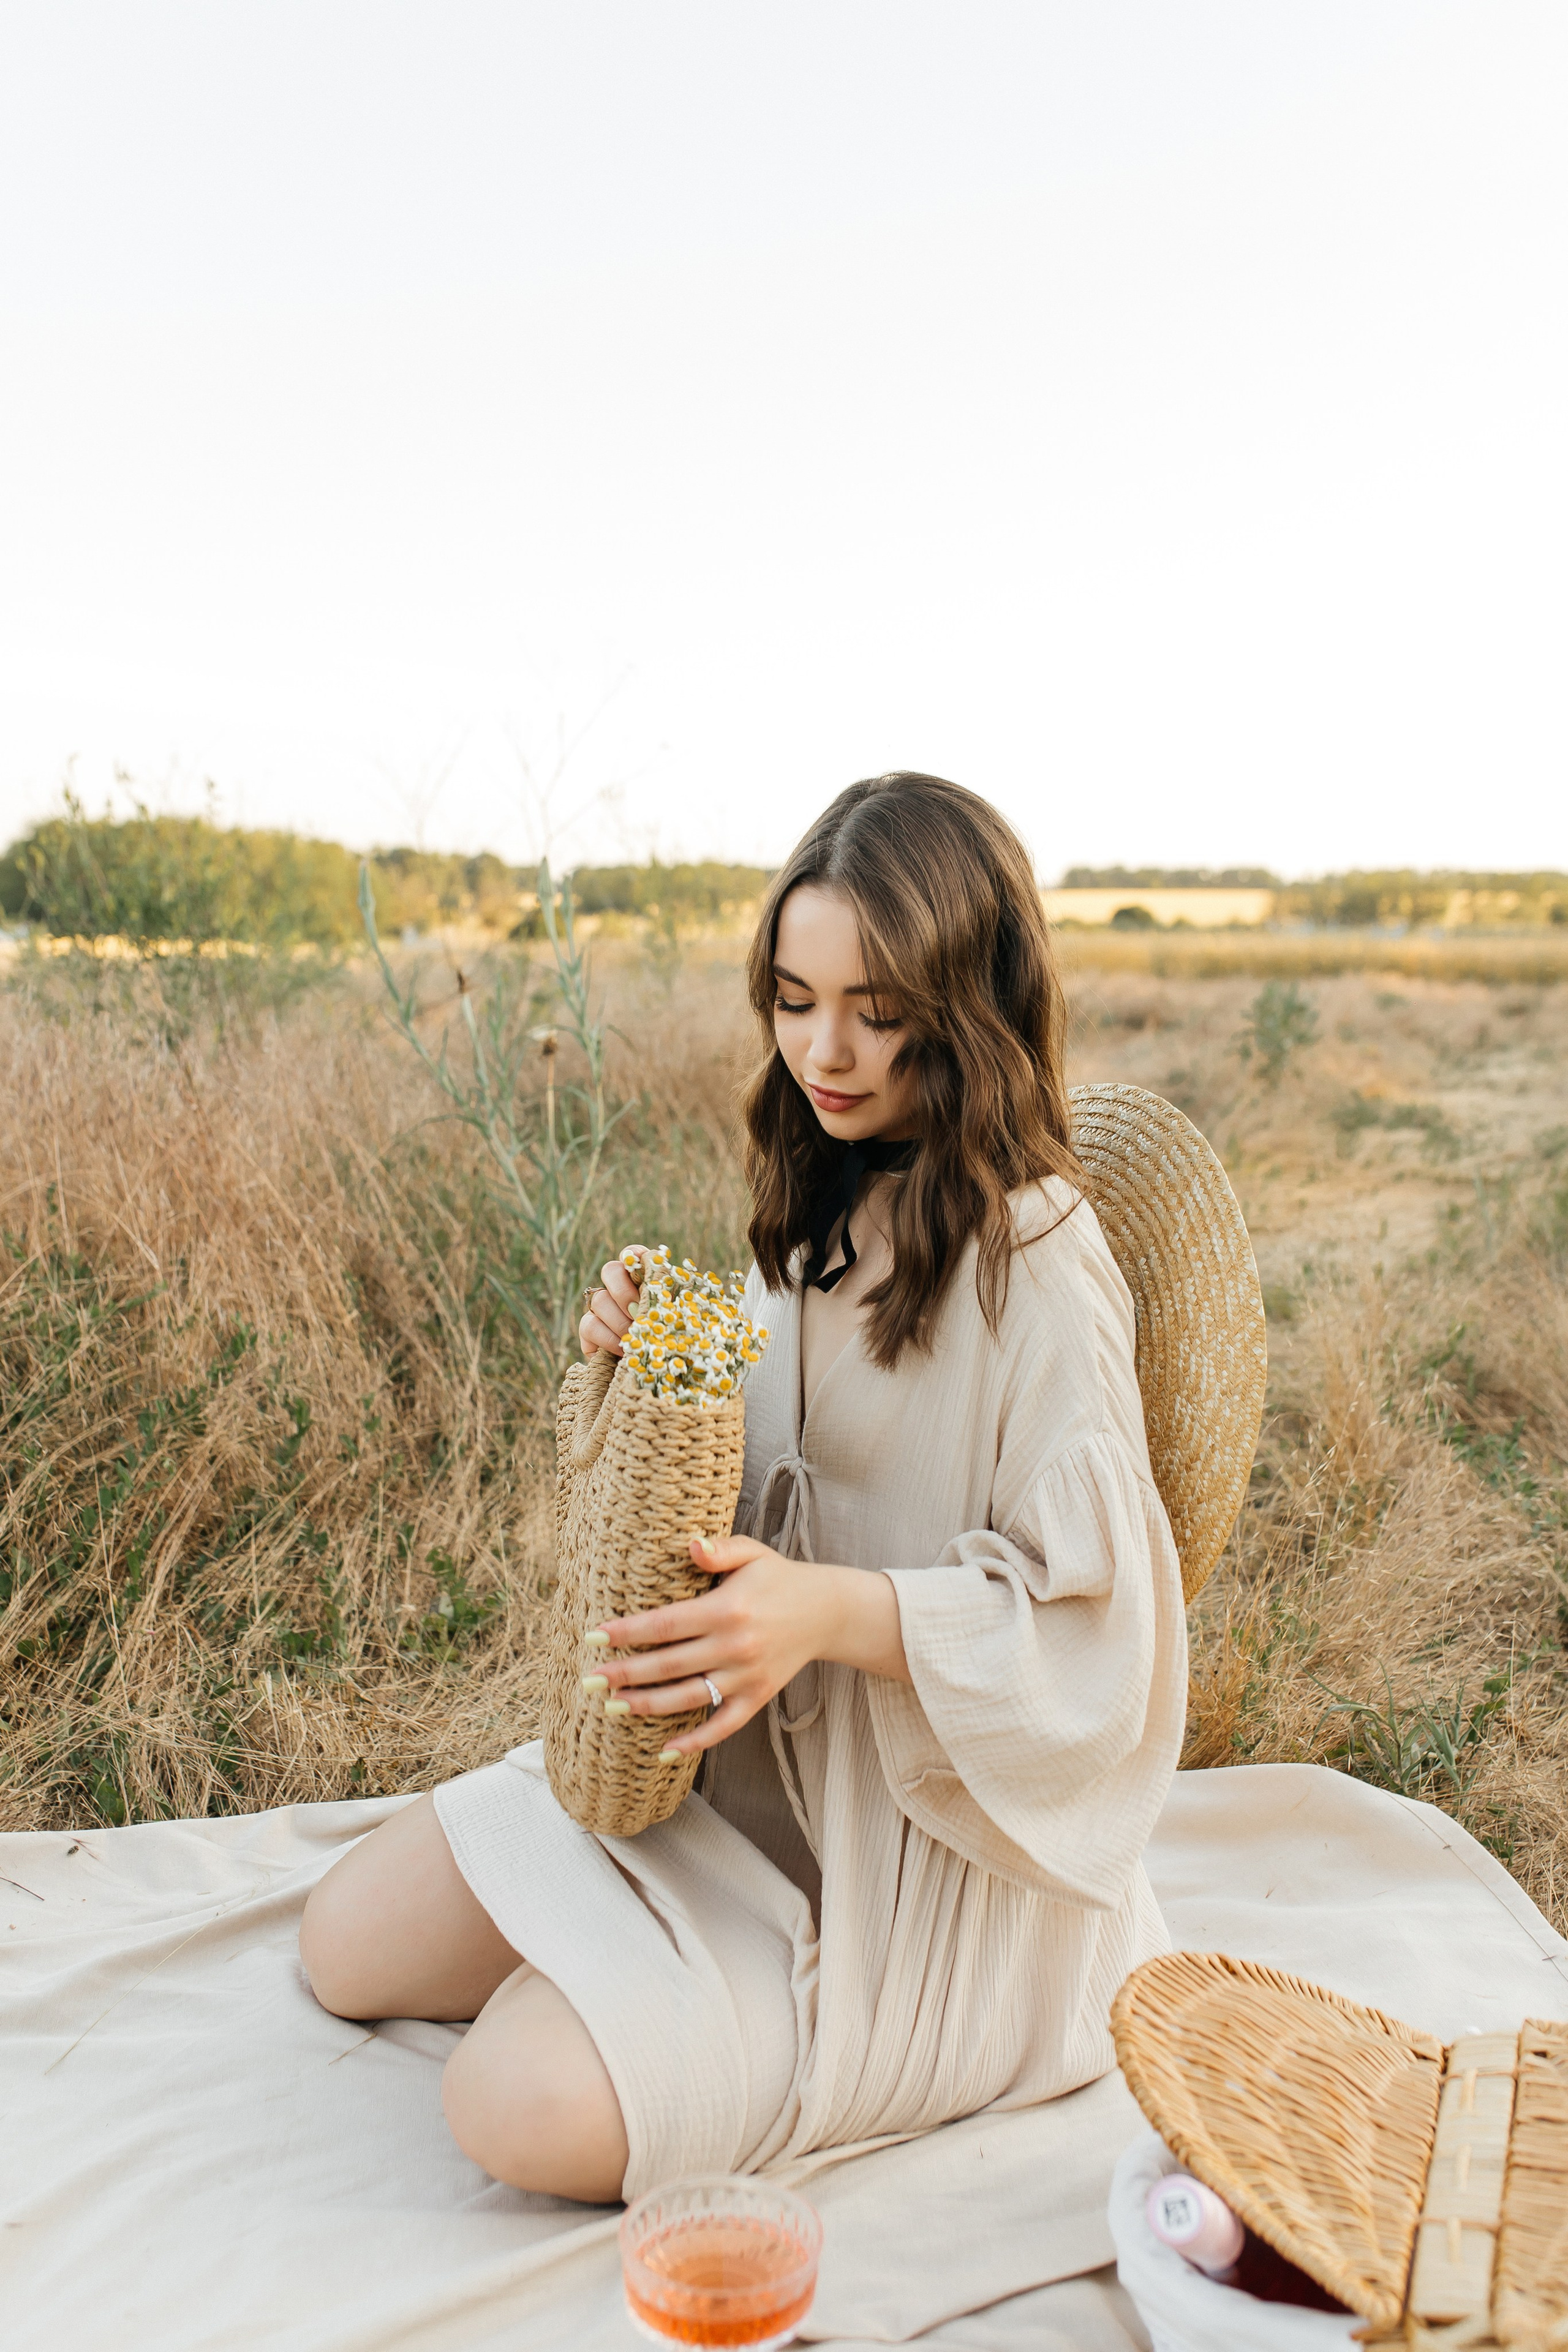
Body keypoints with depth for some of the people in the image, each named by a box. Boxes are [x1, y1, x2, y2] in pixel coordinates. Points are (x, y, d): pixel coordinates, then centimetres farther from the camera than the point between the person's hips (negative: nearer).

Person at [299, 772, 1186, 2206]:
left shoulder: (1033, 1259, -21)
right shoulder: (826, 1206, 3)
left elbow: (1090, 1614, -20)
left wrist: (829, 1613, -32)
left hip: (919, 1843, -7)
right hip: (747, 1752, 8)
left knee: (530, 2108, -19)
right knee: (349, 1947, 6)